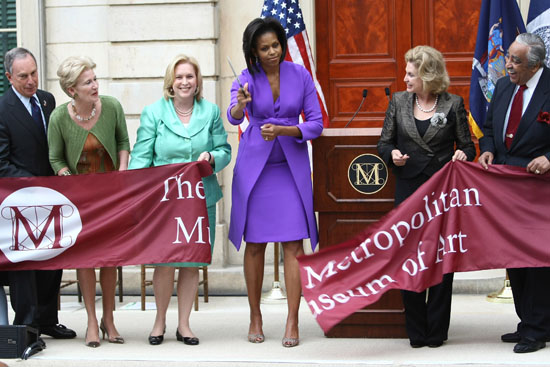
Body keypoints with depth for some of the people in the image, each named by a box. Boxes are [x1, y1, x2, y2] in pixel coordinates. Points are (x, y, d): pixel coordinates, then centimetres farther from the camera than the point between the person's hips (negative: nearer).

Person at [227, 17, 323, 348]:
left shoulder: (301, 75, -4)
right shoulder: (248, 78, -6)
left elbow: (316, 124, -3)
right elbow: (234, 117, -25)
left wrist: (283, 130, -19)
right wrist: (240, 105, -48)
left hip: (292, 166, 0)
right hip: (255, 165, 0)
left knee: (293, 243, -6)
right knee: (255, 243, 4)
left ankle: (293, 321, -2)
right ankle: (255, 317, 17)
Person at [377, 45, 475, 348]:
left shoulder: (453, 104, 1)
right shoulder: (398, 101, 7)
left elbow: (467, 145, 7)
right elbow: (384, 142, 11)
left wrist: (463, 155, -15)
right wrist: (392, 154, -10)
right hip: (408, 188, 2)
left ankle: (436, 331, 12)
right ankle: (416, 331, 12)